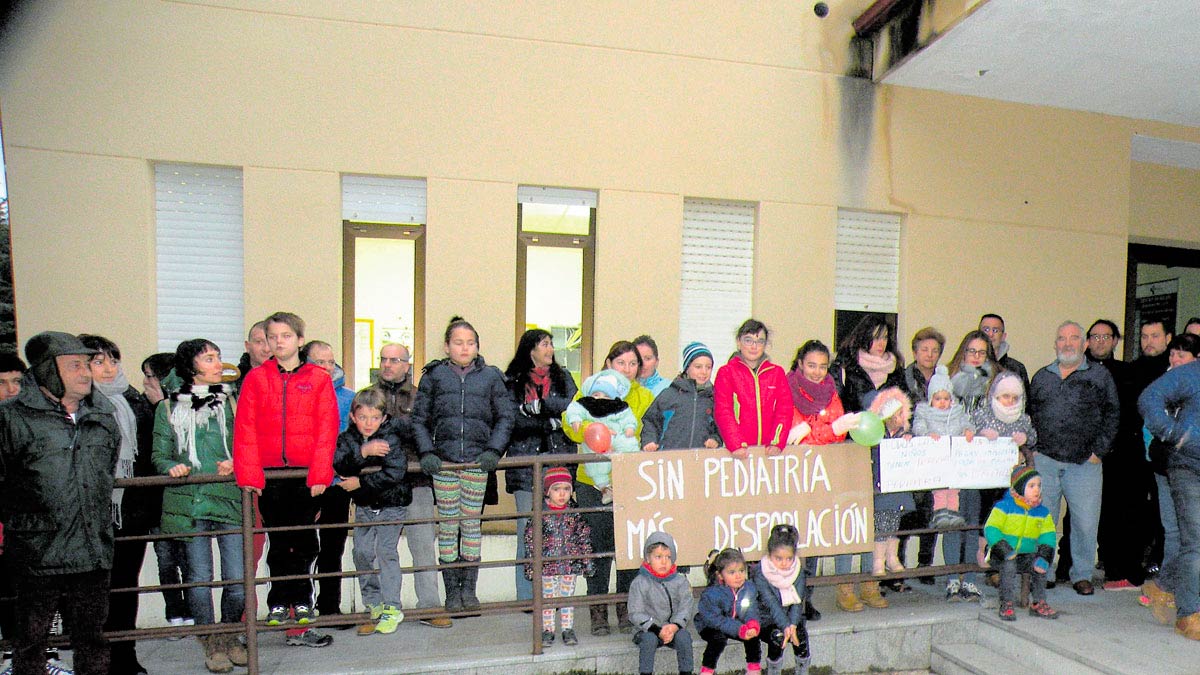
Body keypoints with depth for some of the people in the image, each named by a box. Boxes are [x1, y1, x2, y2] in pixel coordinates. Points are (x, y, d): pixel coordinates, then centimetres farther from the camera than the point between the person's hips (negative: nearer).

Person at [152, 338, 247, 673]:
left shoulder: (233, 402, 10)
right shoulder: (169, 408, 8)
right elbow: (160, 455, 8)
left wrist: (235, 463, -7)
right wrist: (173, 467, -12)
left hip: (230, 498, 1)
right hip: (188, 502, -1)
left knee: (238, 578, -2)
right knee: (198, 578, 1)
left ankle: (229, 637, 21)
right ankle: (211, 644, 18)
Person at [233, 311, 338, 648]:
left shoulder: (319, 379, 3)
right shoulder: (256, 378, 6)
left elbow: (327, 428, -2)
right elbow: (245, 429, 0)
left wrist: (320, 473, -10)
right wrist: (248, 474, -9)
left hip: (307, 474, 0)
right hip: (269, 475, 1)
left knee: (303, 543, 6)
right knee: (278, 544, 9)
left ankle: (299, 604, 19)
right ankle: (282, 605, 20)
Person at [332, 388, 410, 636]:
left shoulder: (390, 439, -15)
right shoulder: (347, 439, -3)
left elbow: (394, 473, -26)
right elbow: (338, 465, -20)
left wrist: (360, 483, -21)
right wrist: (362, 452, -35)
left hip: (391, 504, -5)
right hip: (364, 506, 5)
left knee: (386, 551, -11)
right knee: (362, 553, 6)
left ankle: (391, 609, -2)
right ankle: (374, 607, 21)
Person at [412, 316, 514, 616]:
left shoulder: (490, 376, 7)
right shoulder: (434, 375, 7)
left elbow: (505, 416, 8)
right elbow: (419, 419, 7)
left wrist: (493, 450, -4)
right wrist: (426, 452, -6)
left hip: (477, 461, 0)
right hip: (443, 460, 0)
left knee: (472, 523, 5)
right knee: (447, 524, 4)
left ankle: (469, 587, 16)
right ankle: (451, 590, 14)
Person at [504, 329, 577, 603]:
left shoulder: (562, 376, 16)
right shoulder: (513, 380, 5)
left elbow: (571, 406, 0)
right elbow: (513, 418, -6)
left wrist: (539, 405, -10)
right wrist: (552, 421, -7)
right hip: (525, 459, -2)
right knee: (528, 527, -2)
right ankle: (527, 594, 6)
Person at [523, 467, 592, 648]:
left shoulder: (575, 514, -2)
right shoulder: (540, 514, -8)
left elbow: (584, 537, 5)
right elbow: (530, 538, -4)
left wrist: (586, 561, 4)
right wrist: (532, 565, -6)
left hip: (570, 565, 1)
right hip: (547, 565, -1)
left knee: (567, 597, 10)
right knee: (547, 597, 8)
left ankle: (568, 629, 22)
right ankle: (548, 630, 20)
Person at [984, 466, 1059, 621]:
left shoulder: (1042, 512, 7)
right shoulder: (1004, 507, -9)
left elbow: (1048, 535, 2)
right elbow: (991, 529, -14)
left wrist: (1043, 556, -16)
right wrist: (1005, 550, -27)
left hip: (1025, 556, 5)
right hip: (1002, 556, -4)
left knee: (1040, 564, -20)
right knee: (1009, 565, -31)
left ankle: (1039, 603, -1)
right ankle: (1006, 604, -19)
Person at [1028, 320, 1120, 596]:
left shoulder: (1100, 376, 7)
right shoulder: (1041, 377, 14)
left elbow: (1112, 415, 4)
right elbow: (1029, 415, 16)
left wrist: (1099, 451, -3)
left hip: (1084, 463, -1)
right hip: (1044, 461, 2)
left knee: (1085, 521, -1)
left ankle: (1082, 574, 16)